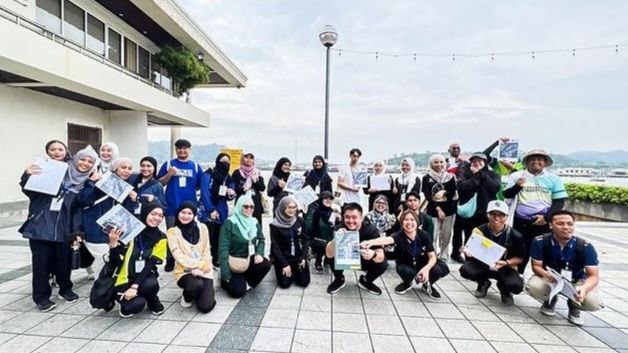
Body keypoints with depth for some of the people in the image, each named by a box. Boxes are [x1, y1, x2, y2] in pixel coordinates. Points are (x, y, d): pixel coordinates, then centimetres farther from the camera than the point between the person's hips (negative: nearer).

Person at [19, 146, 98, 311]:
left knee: (64, 260, 10)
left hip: (63, 229, 1)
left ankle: (65, 289, 31)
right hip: (41, 225, -1)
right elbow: (30, 191, 2)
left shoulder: (87, 184, 3)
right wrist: (27, 176, -16)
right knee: (42, 262, 3)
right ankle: (41, 296, 20)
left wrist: (77, 230, -5)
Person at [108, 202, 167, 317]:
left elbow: (151, 264, -11)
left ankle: (153, 302, 2)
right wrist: (113, 243, -29)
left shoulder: (161, 238, -6)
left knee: (151, 284, -32)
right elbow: (114, 263, -12)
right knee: (137, 304, -27)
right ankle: (128, 304, 10)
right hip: (124, 280, -2)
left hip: (144, 277, 2)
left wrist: (135, 286, -22)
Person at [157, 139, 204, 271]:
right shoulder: (168, 164, 4)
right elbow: (160, 183, 3)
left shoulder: (195, 166, 6)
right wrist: (169, 174, -11)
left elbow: (201, 185, 9)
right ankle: (170, 260, 23)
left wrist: (189, 189, -7)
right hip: (172, 207, -1)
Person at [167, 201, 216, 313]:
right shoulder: (172, 232, -2)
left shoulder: (202, 228, 4)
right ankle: (187, 296, 2)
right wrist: (198, 264, -19)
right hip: (184, 271, -1)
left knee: (206, 306, -16)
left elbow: (206, 252, 4)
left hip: (204, 271, 1)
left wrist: (201, 268, -12)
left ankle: (206, 293, 20)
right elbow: (179, 256, -9)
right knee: (197, 285, -35)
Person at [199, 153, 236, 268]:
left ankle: (215, 260, 24)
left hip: (222, 212, 6)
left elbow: (229, 197, 14)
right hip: (208, 212, -6)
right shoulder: (208, 175, -8)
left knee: (218, 238, 11)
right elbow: (205, 193, -14)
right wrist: (211, 210, -18)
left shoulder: (228, 178, 11)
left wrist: (231, 194, -10)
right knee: (208, 237, -6)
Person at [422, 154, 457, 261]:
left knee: (446, 237, 8)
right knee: (433, 237, -6)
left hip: (449, 211, 2)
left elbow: (453, 193, 2)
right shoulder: (426, 178, 2)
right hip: (433, 211, -2)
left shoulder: (450, 177, 7)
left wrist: (444, 192, -19)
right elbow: (427, 196, -4)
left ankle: (444, 258, 22)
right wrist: (437, 208, -12)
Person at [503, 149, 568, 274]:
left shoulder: (553, 178, 4)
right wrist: (517, 186, -20)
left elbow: (559, 202, 1)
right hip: (520, 222, 0)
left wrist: (546, 217, -12)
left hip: (543, 223, 0)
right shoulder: (516, 176, 3)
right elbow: (506, 194, 1)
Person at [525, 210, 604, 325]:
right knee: (532, 286, -32)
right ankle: (550, 300, 8)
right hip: (549, 279, 0)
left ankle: (573, 305, 13)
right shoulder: (540, 242, -21)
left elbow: (594, 276, -18)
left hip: (576, 282, 1)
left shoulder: (585, 246, -19)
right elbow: (536, 266, -14)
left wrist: (584, 288, -40)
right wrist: (545, 274, -39)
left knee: (594, 303, -28)